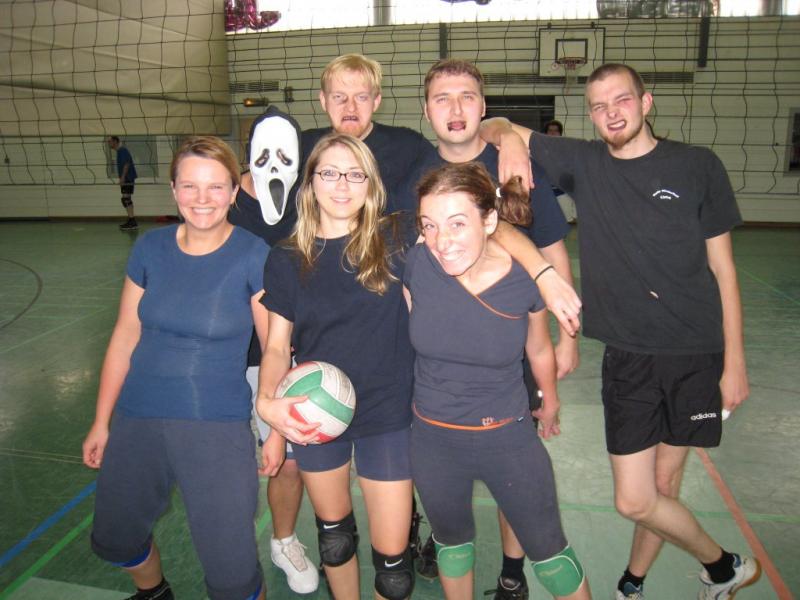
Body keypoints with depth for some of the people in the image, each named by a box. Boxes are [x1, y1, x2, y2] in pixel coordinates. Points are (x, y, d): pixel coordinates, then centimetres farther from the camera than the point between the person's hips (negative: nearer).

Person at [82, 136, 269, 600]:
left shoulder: (254, 256, -12)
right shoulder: (151, 249, 0)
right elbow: (125, 337, 6)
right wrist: (102, 422, 11)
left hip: (218, 427, -4)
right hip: (138, 421, 5)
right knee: (114, 542, 24)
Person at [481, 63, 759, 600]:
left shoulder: (698, 165, -1)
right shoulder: (582, 163, 1)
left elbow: (722, 269, 2)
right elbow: (498, 127, 6)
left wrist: (734, 362, -1)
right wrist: (508, 142, -18)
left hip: (696, 355, -1)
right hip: (628, 358, 1)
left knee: (663, 485, 8)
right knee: (635, 500, 1)